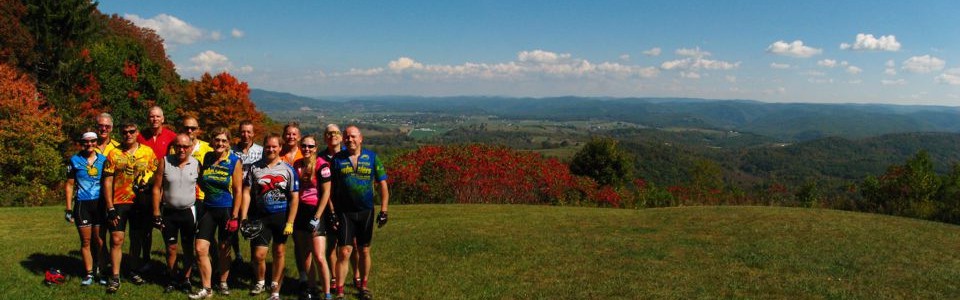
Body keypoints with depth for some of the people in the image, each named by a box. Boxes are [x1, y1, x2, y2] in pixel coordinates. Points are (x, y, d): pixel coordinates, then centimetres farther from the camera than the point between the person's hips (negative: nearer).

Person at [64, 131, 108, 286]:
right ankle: (89, 274, 11)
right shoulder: (75, 160, 3)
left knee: (99, 240, 1)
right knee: (85, 241, 4)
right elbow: (69, 185, 5)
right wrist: (69, 209, 0)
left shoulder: (103, 160, 6)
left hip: (100, 203, 1)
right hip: (82, 204, -1)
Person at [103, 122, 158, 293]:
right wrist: (110, 208, -8)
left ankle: (133, 271, 27)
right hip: (118, 203, -1)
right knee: (116, 240, -5)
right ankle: (115, 278, 3)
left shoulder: (148, 152, 2)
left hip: (139, 202, 1)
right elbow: (107, 182, -2)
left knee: (136, 239, 12)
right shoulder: (113, 154, -1)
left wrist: (145, 183, -16)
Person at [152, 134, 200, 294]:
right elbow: (157, 188, -2)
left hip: (189, 212, 0)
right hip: (169, 212, 0)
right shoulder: (165, 161, -4)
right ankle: (173, 279, 23)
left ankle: (185, 278, 20)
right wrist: (156, 213, -5)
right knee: (171, 248, 8)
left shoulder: (196, 164, -4)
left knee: (188, 248, 7)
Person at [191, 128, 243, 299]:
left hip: (227, 210, -3)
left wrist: (234, 217, -12)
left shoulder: (235, 161, -8)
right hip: (208, 209, 3)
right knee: (201, 249, -4)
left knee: (224, 250, 9)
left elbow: (238, 190, -8)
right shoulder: (207, 158, 3)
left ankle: (223, 283, 28)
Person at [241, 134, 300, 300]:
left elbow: (294, 197, -3)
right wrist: (243, 218, -6)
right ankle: (260, 282, 25)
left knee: (278, 252, 8)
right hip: (260, 216, 1)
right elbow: (246, 193, 3)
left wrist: (290, 223, -8)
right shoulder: (255, 168, 2)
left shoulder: (288, 169, -2)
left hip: (281, 215, 0)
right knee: (258, 254, -4)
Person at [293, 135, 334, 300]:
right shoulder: (296, 165, 8)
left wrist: (316, 218, -13)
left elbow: (326, 193, -11)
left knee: (319, 257, -9)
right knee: (305, 254, 11)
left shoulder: (321, 165, -10)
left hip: (316, 212, -6)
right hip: (300, 212, 6)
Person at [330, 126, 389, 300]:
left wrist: (383, 211, -1)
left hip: (366, 211, 1)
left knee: (364, 251, 11)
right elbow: (330, 187, 4)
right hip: (344, 212, -1)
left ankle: (363, 286, 26)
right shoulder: (337, 159, 1)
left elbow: (382, 184, 3)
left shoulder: (371, 157, 1)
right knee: (344, 252, -5)